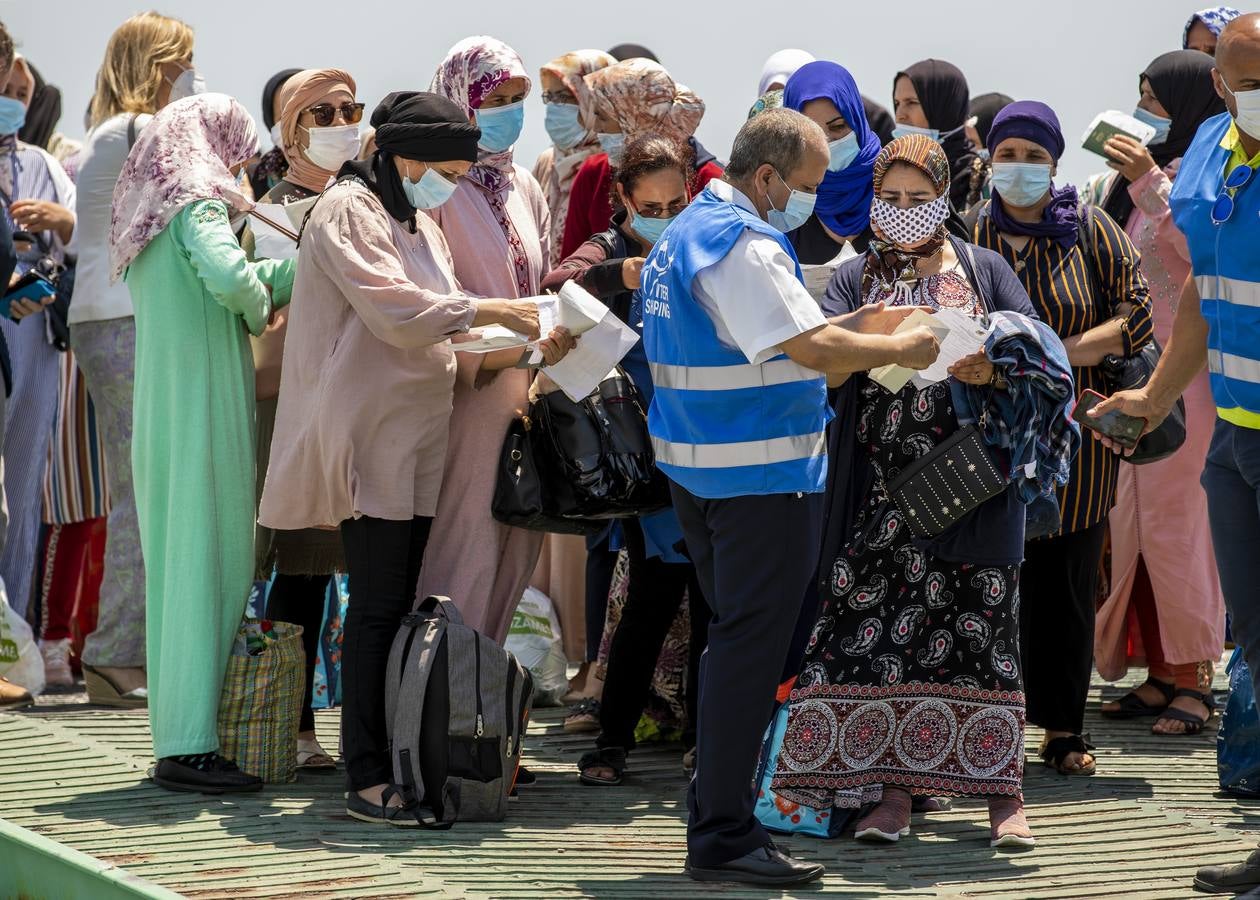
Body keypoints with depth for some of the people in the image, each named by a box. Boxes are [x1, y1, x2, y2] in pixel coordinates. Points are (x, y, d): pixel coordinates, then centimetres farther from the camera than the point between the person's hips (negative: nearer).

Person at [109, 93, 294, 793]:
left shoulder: (148, 221, 18)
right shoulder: (197, 206, -9)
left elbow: (254, 282, 15)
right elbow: (231, 278, -28)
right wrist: (261, 308, -8)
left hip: (157, 420, 9)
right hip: (205, 415, -9)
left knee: (172, 572, 12)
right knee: (210, 570, -6)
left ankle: (175, 736, 16)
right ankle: (191, 747, -7)